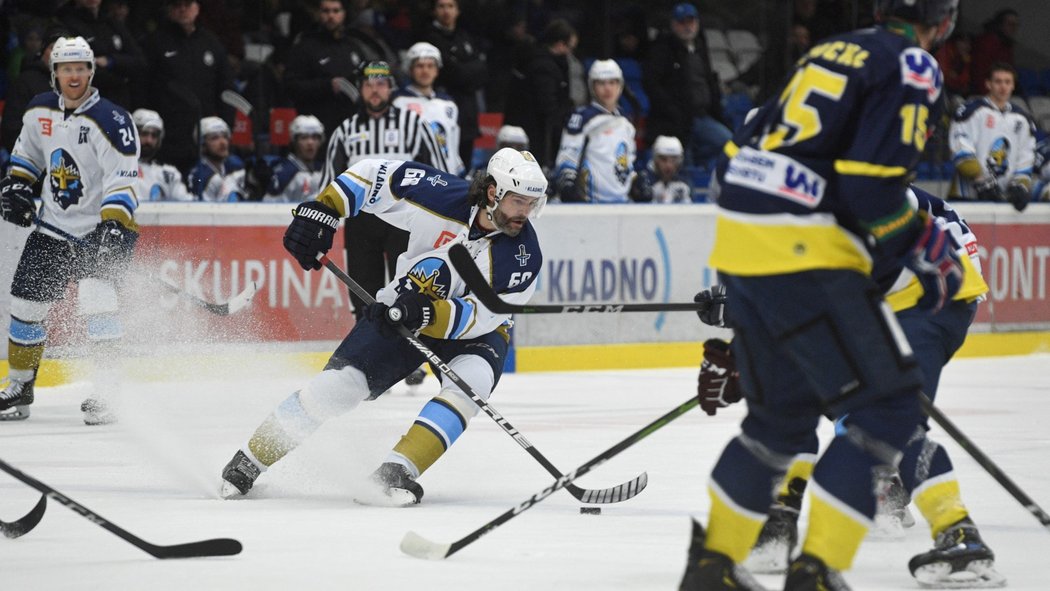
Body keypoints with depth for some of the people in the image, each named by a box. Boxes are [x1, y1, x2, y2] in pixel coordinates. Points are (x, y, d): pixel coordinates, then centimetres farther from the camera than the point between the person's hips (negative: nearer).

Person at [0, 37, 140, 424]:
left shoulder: (110, 120, -17)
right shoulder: (40, 112, 2)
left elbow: (122, 179, -22)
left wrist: (114, 225, -32)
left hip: (100, 229, -6)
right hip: (53, 229, 6)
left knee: (95, 291, -26)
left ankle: (106, 391, -21)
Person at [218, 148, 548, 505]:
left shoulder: (524, 255, -25)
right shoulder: (442, 196, -24)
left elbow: (478, 317, -28)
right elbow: (373, 175, -11)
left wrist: (429, 314, -45)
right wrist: (321, 210, -22)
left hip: (473, 329, 0)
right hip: (404, 308, 0)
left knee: (472, 380, -33)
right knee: (341, 380, -14)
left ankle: (395, 473, -33)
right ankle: (250, 461, 3)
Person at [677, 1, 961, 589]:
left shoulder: (833, 53, 21)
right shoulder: (913, 67, -5)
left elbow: (741, 151, 23)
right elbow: (872, 181, -16)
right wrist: (925, 248, -2)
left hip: (740, 240, 9)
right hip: (806, 254, -9)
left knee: (786, 410, 22)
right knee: (889, 404, -5)